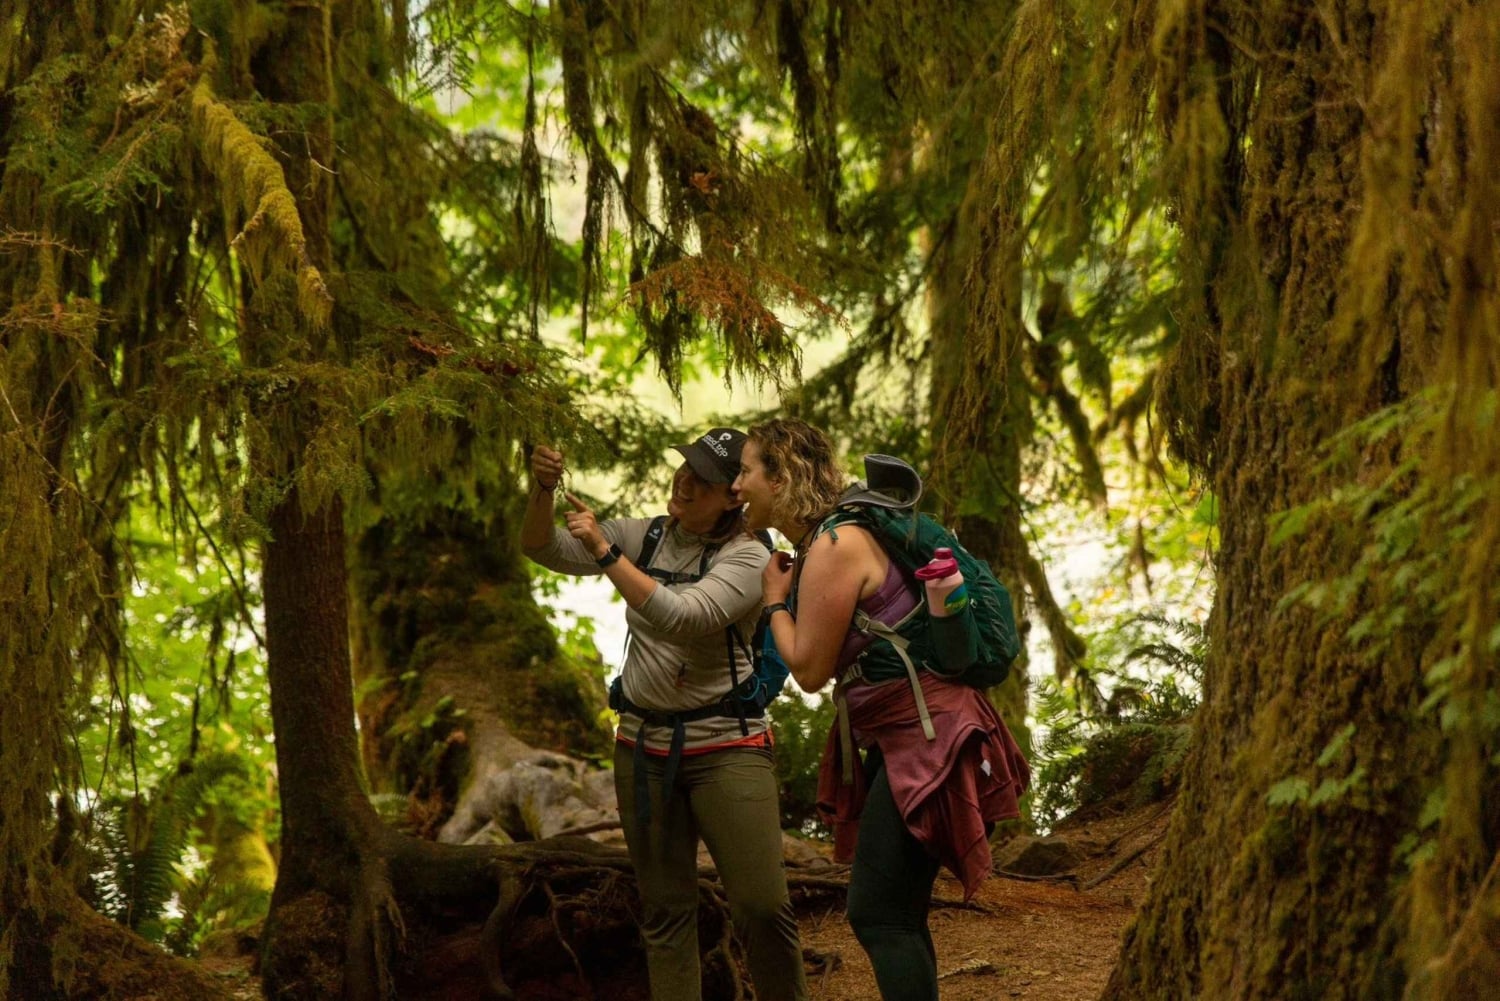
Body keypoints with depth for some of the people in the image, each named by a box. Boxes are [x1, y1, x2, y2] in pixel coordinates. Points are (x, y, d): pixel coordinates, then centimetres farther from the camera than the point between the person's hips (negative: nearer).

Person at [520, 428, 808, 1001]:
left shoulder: (747, 558, -11)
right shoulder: (644, 537, 5)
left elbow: (681, 619, -26)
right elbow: (544, 550, 3)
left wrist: (604, 550, -26)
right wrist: (541, 489, -17)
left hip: (726, 745, -5)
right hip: (644, 743, 5)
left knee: (762, 907, -10)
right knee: (664, 910, 6)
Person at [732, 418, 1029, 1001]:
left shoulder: (834, 546, -17)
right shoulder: (817, 542, 13)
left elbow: (810, 669, -14)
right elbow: (826, 662, 16)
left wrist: (775, 599, 0)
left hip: (925, 737, -10)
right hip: (900, 739, 10)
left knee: (879, 916, -11)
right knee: (895, 914, 14)